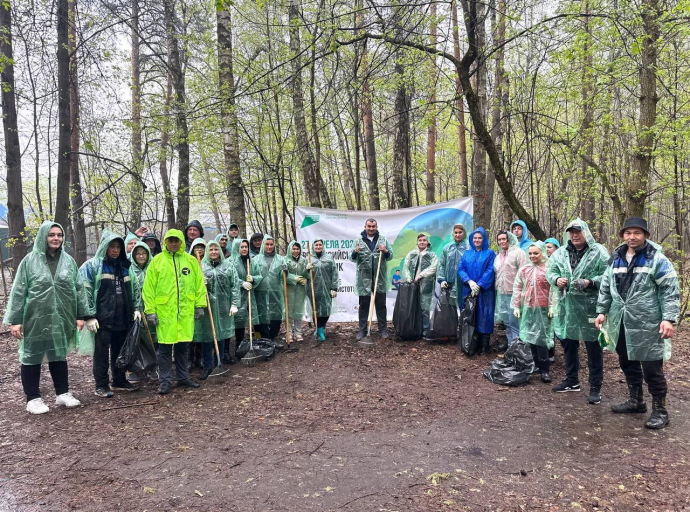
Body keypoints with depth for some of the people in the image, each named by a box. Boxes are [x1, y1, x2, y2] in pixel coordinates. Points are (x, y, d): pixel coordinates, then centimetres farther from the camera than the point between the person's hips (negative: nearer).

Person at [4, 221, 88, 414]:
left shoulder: (68, 260, 4)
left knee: (59, 355, 14)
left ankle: (62, 393, 26)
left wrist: (80, 315, 3)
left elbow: (78, 289, 6)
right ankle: (33, 398, 19)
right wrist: (15, 320, -8)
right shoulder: (30, 260, -4)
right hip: (35, 319, -3)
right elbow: (18, 291, -4)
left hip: (60, 318, 3)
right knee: (32, 357, 7)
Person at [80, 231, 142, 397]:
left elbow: (135, 289, 19)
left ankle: (120, 382, 26)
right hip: (103, 319, -6)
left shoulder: (125, 266, 15)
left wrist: (137, 308, 9)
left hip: (123, 318, 6)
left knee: (120, 352, 14)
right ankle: (101, 385, 11)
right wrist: (90, 316, -15)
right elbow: (85, 291, -10)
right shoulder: (92, 266, -4)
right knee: (102, 353, 1)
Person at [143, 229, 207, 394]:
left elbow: (199, 284, 9)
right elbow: (149, 287, -1)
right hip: (164, 311, -2)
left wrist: (200, 305, 4)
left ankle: (183, 378, 25)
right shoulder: (157, 261, 1)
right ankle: (164, 381, 14)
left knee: (183, 346, 11)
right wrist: (150, 310, -5)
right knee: (165, 347, 4)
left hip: (186, 311, 2)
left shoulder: (191, 261, 7)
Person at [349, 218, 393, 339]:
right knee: (363, 305, 7)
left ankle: (383, 329, 19)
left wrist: (385, 251, -15)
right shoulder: (359, 240, 2)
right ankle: (362, 330, 15)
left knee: (381, 304, 9)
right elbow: (351, 258, -1)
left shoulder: (383, 239, 6)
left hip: (380, 277, 1)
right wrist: (355, 252, -22)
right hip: (364, 278, -1)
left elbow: (390, 256, 6)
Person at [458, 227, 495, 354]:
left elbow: (490, 271, -6)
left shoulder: (490, 253, 4)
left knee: (483, 316, -3)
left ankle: (484, 345, 2)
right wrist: (470, 281, -13)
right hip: (468, 290, 3)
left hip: (484, 291, -3)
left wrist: (479, 285, -14)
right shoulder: (467, 253, 13)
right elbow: (460, 269, 3)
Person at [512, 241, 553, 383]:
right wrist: (516, 306, 7)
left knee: (541, 338, -4)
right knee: (529, 337, 9)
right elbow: (517, 288, 10)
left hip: (542, 309, -4)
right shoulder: (524, 269, 8)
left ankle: (544, 370, 4)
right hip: (527, 308, 4)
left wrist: (552, 306, -10)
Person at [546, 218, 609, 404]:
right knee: (568, 343, 16)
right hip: (566, 306, 5)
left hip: (590, 307, -5)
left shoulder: (598, 252, -5)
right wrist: (557, 279, -10)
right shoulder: (561, 252, 9)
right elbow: (550, 270, 10)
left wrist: (590, 282, -23)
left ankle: (595, 387, 15)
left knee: (593, 347, 2)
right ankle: (572, 380, 33)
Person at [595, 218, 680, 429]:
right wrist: (602, 311, 10)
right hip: (621, 322, 6)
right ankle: (636, 400, 34)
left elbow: (670, 291, -10)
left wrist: (668, 318, -17)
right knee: (627, 364, 17)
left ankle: (660, 410, 15)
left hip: (647, 324, -6)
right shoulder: (616, 259, 9)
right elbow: (605, 287, 15)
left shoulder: (657, 259, -8)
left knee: (651, 368, 0)